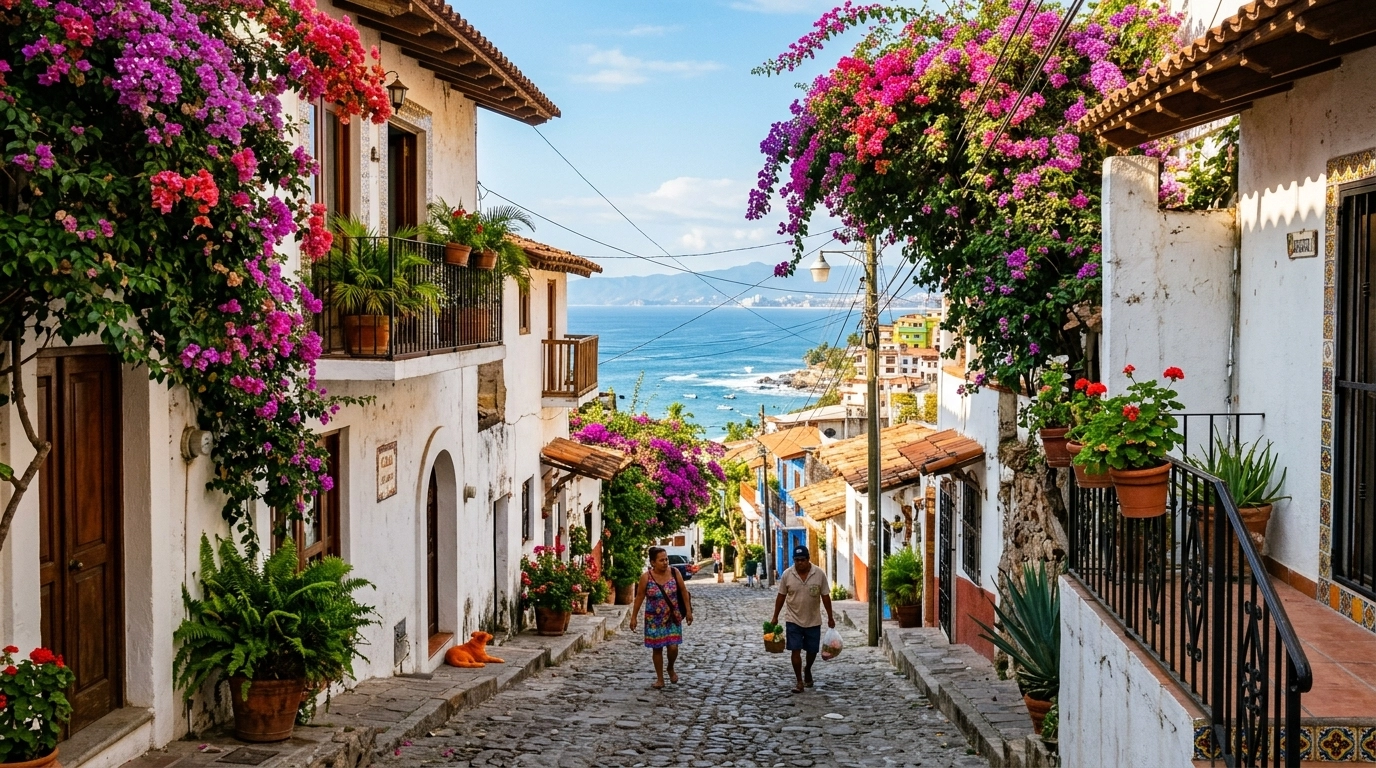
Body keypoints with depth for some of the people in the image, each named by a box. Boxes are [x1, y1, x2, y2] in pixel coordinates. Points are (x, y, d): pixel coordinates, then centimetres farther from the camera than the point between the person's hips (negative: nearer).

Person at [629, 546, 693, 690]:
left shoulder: (675, 573, -9)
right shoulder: (646, 577, -13)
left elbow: (683, 591, 0)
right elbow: (639, 597, -5)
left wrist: (688, 611, 0)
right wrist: (633, 617, -3)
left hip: (673, 618, 0)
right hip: (654, 619, 0)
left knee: (673, 647, -6)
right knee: (657, 649, 7)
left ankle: (671, 669, 25)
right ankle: (660, 679, 20)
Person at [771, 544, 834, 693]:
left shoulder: (819, 574, -10)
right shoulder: (787, 575, -9)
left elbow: (825, 596, -2)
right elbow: (781, 597, 1)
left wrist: (830, 617, 1)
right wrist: (775, 617, 3)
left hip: (813, 620, 1)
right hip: (793, 620, -1)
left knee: (812, 650, 12)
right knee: (796, 650, -4)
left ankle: (807, 670, 40)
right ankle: (799, 681, 5)